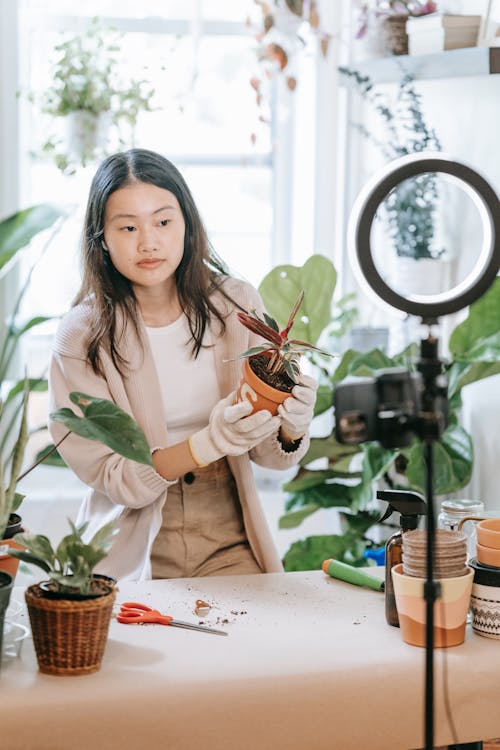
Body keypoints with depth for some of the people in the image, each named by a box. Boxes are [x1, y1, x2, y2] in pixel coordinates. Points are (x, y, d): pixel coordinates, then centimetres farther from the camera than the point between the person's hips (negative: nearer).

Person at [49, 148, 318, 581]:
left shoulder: (236, 306, 0)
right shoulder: (82, 336, -8)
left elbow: (268, 453, 3)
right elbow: (111, 476, -11)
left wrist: (291, 430, -20)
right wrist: (209, 443, -26)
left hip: (229, 547, 2)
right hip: (132, 554, -2)